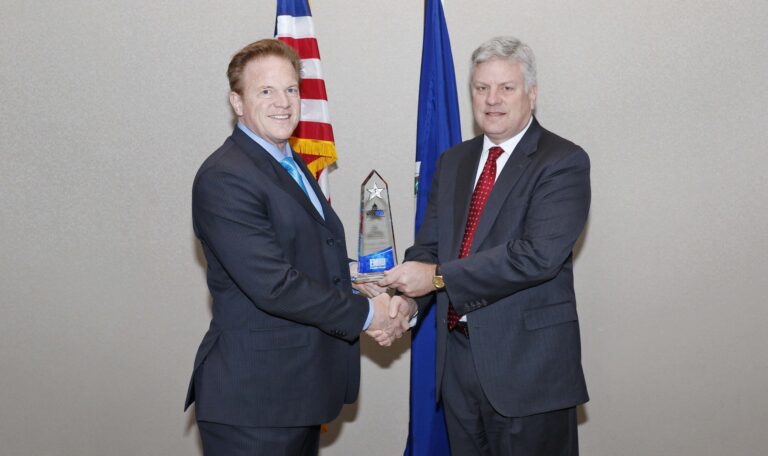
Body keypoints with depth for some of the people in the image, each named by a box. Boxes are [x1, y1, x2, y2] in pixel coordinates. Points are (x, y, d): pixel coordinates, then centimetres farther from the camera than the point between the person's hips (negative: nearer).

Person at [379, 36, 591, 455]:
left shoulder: (562, 162, -9)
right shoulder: (452, 162, 12)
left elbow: (538, 255, -22)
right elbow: (428, 246, 9)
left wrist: (439, 277, -22)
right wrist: (406, 299, -12)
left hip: (528, 361, -5)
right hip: (457, 355, 6)